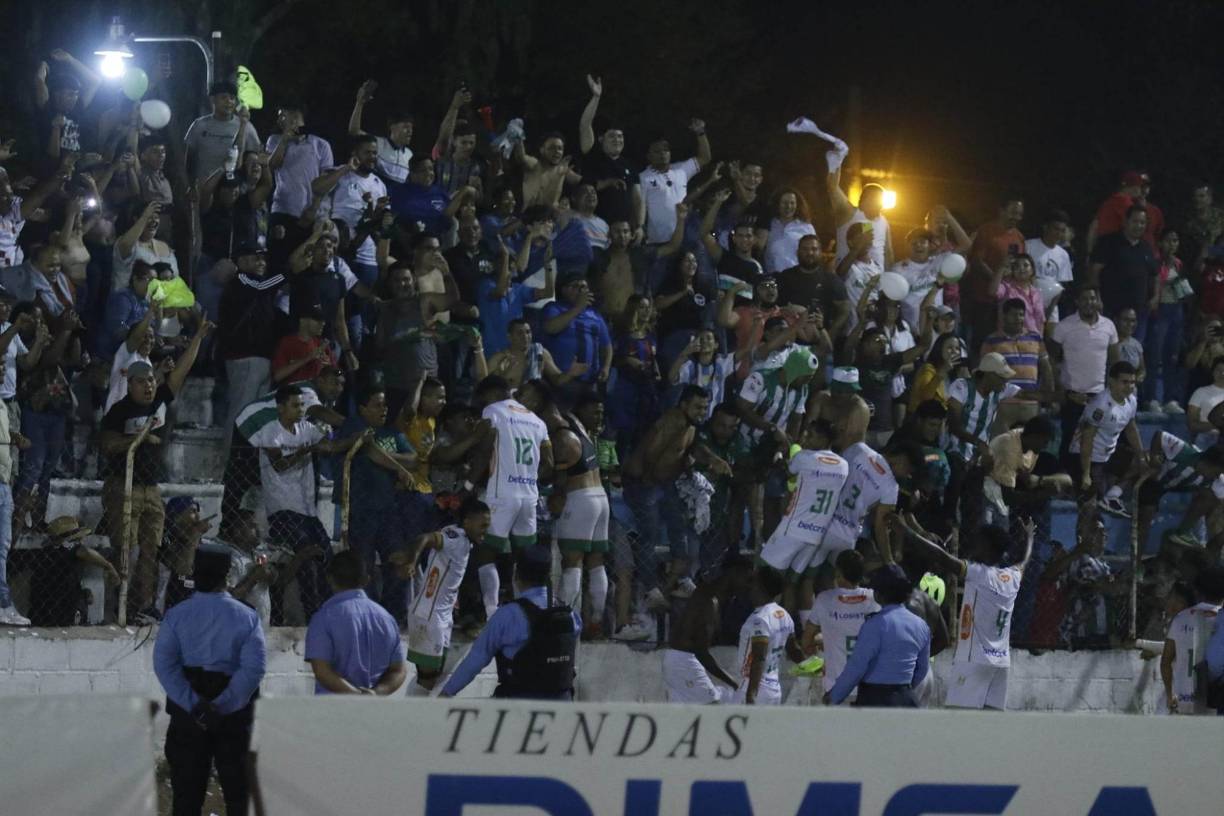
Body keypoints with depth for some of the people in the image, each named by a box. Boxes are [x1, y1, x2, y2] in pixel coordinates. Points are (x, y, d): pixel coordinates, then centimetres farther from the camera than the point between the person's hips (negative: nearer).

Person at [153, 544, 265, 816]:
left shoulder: (177, 615, -2)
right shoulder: (246, 617, -4)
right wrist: (222, 705, -19)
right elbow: (254, 667, -15)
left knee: (187, 787, 5)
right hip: (235, 715, 0)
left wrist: (193, 705, -17)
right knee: (237, 785, 9)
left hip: (188, 713, 0)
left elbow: (163, 664, -12)